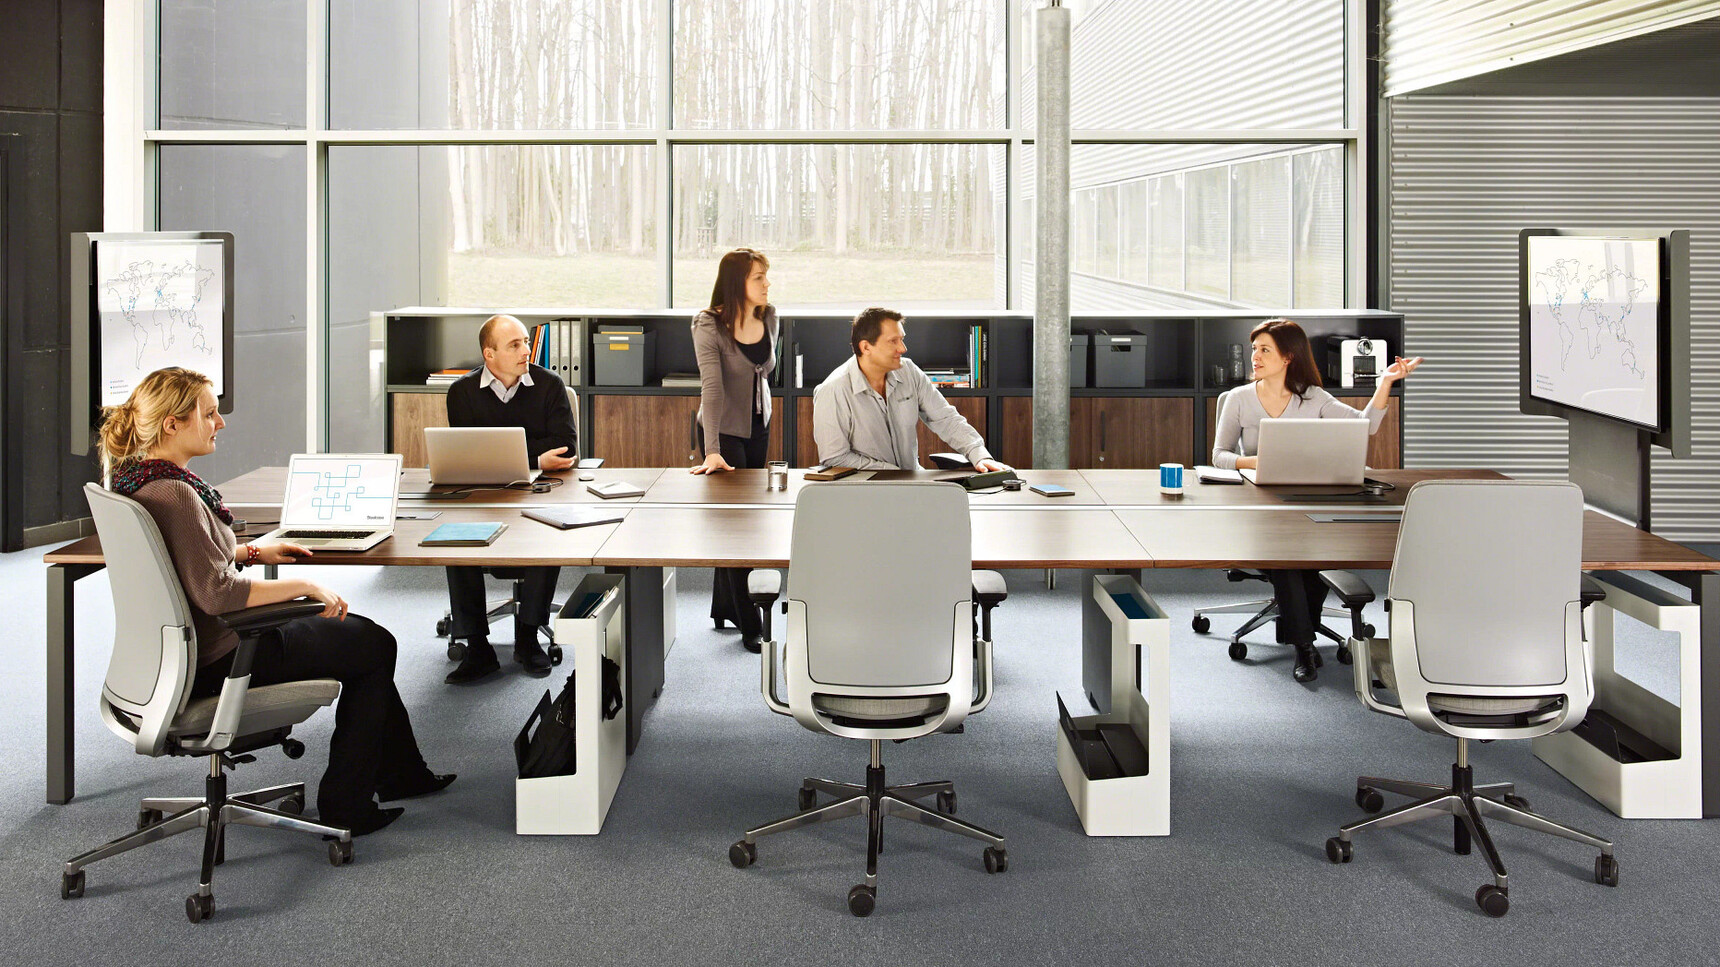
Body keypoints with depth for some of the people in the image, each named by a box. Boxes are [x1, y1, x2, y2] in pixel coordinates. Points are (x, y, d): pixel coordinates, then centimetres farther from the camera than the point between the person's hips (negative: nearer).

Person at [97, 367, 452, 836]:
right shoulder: (172, 494, -27)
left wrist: (251, 551, 14)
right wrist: (305, 585, -22)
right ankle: (344, 805, 11)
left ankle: (400, 772, 31)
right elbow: (216, 592, -31)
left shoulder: (134, 478, 4)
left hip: (186, 648, 10)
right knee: (375, 645, 5)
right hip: (215, 664, -10)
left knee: (361, 633, 21)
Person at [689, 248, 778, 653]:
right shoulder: (709, 325, -21)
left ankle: (724, 608, 28)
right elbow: (712, 387, -30)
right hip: (724, 431, -6)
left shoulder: (769, 317, -3)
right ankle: (749, 626, 4)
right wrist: (712, 451, -37)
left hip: (759, 427, 7)